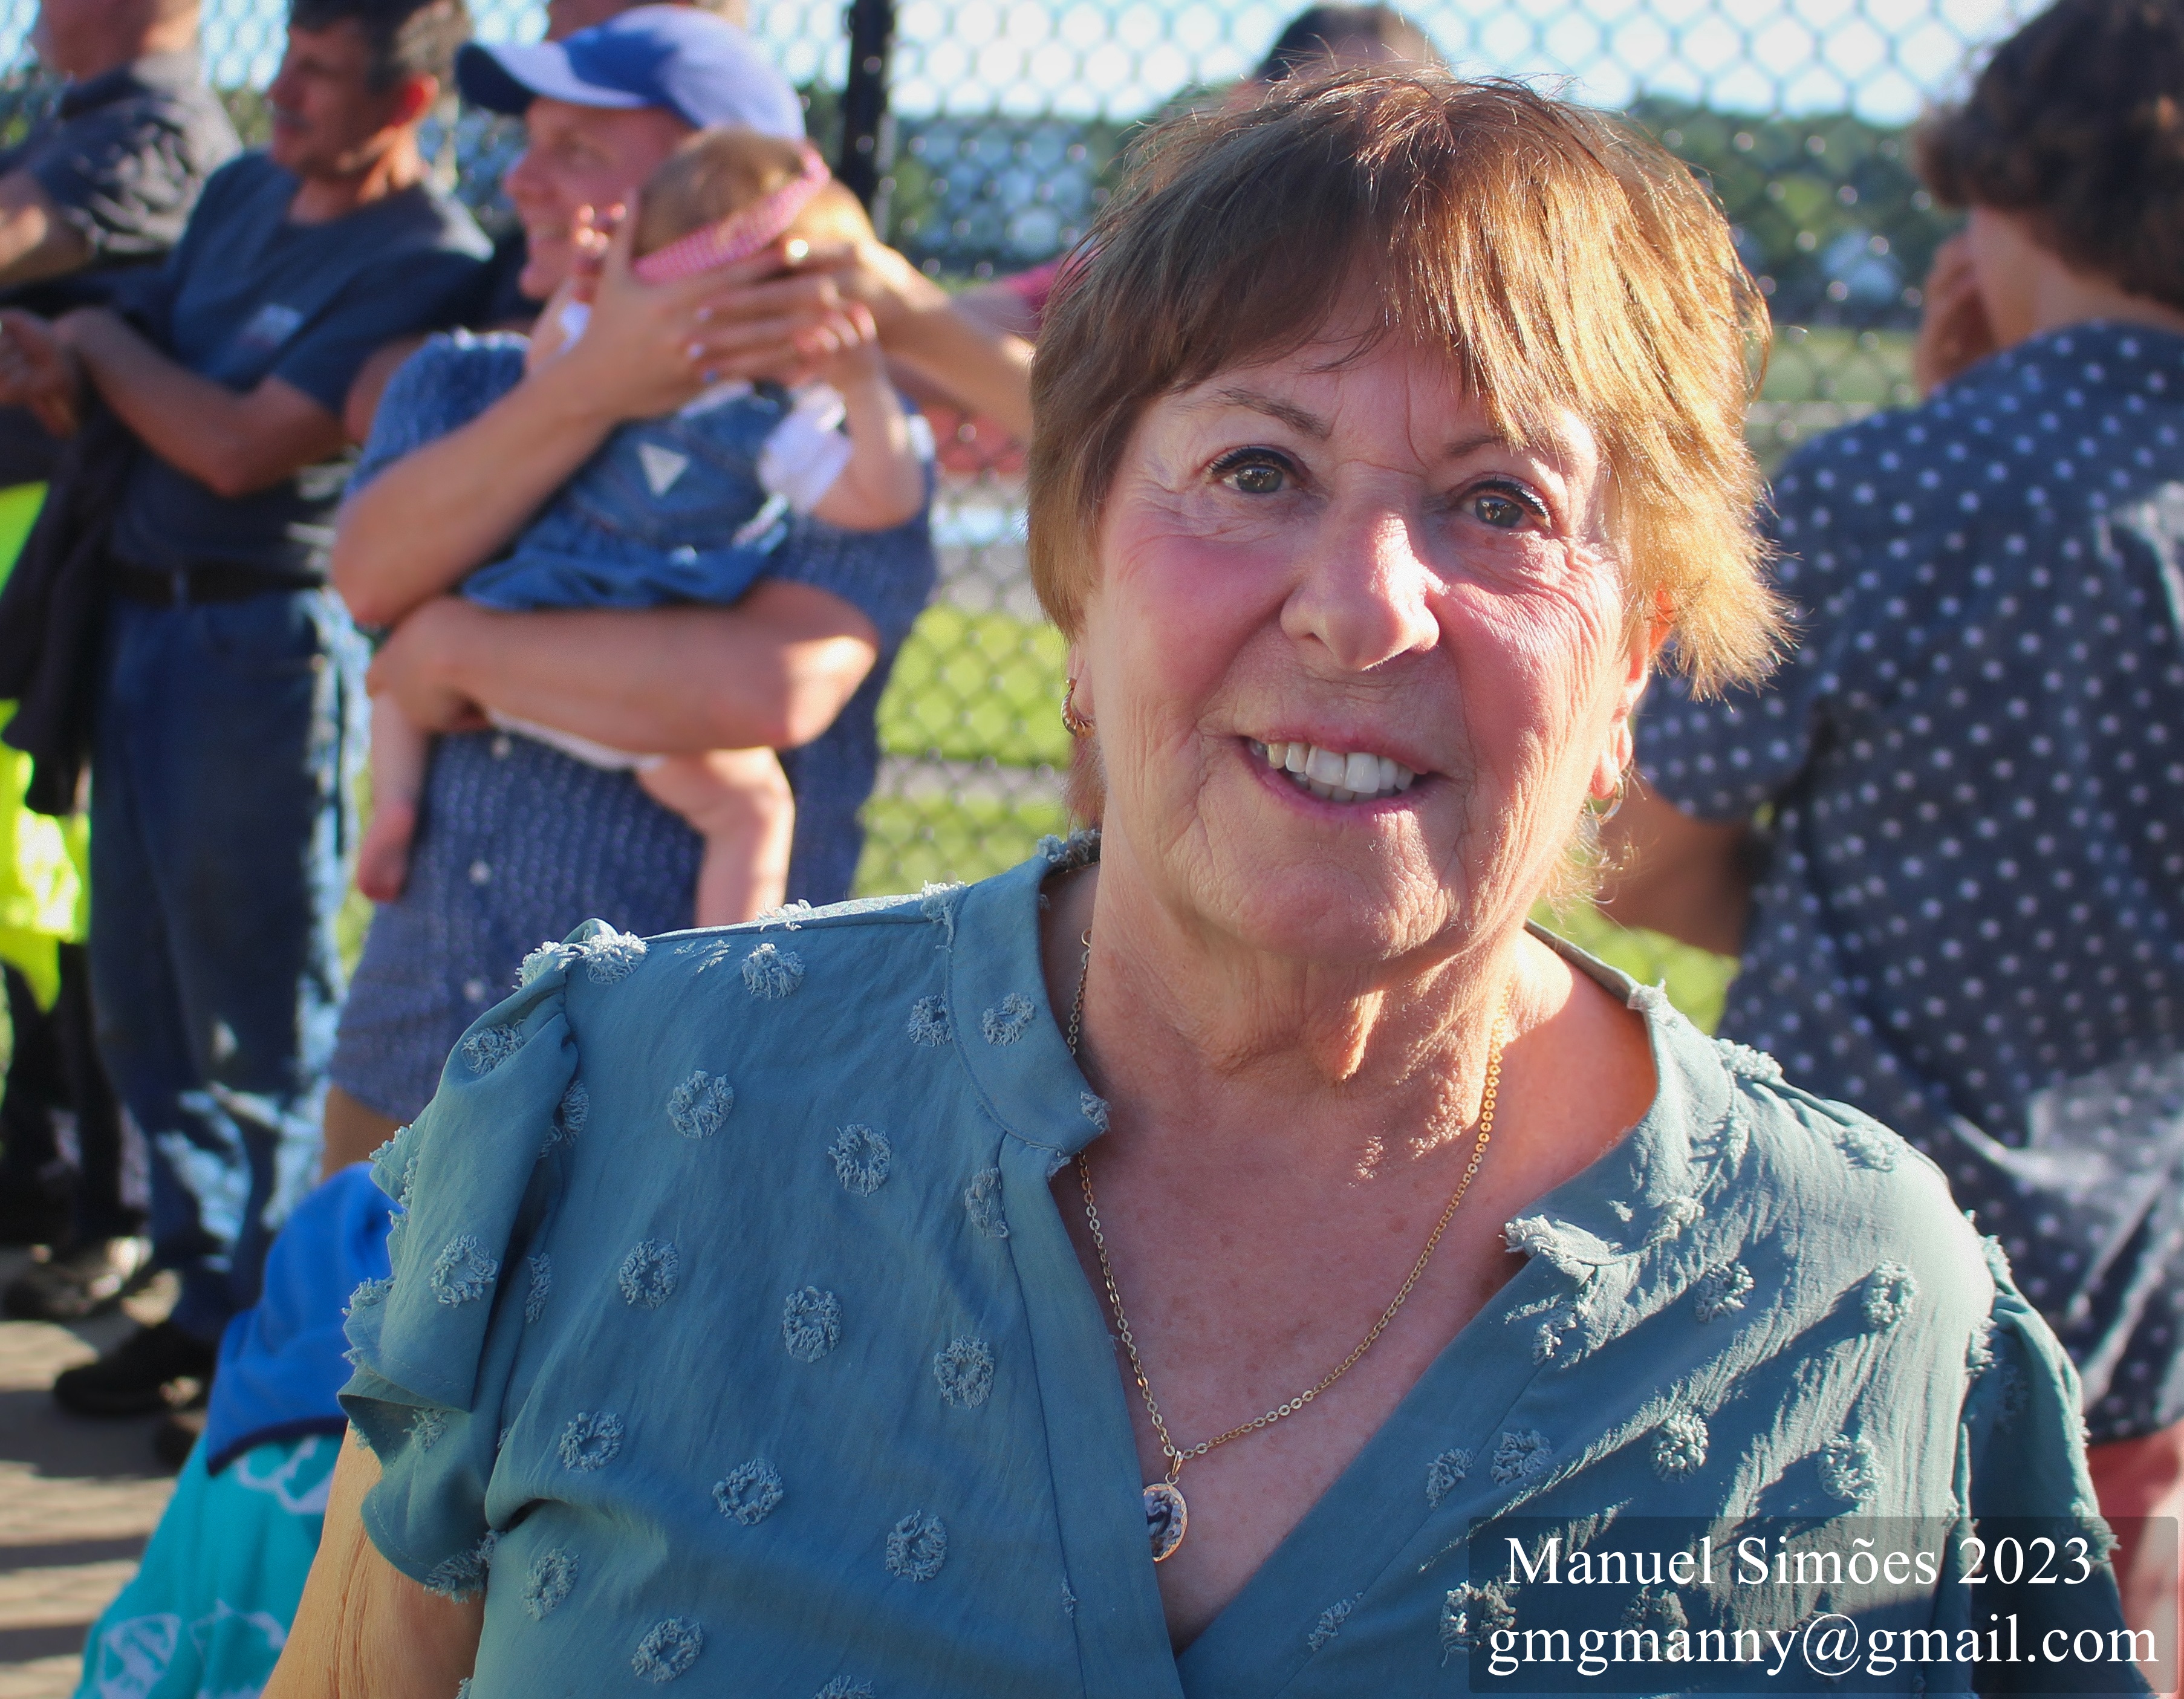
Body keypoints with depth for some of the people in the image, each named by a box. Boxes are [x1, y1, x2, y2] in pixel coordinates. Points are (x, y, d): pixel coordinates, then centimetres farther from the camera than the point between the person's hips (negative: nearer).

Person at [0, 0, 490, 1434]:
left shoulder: (426, 267, -14)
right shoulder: (242, 193, 12)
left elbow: (240, 447, -19)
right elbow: (150, 400, 17)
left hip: (268, 642, -8)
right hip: (145, 615, 8)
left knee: (264, 1020, 0)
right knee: (144, 998, 14)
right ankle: (208, 1297, 28)